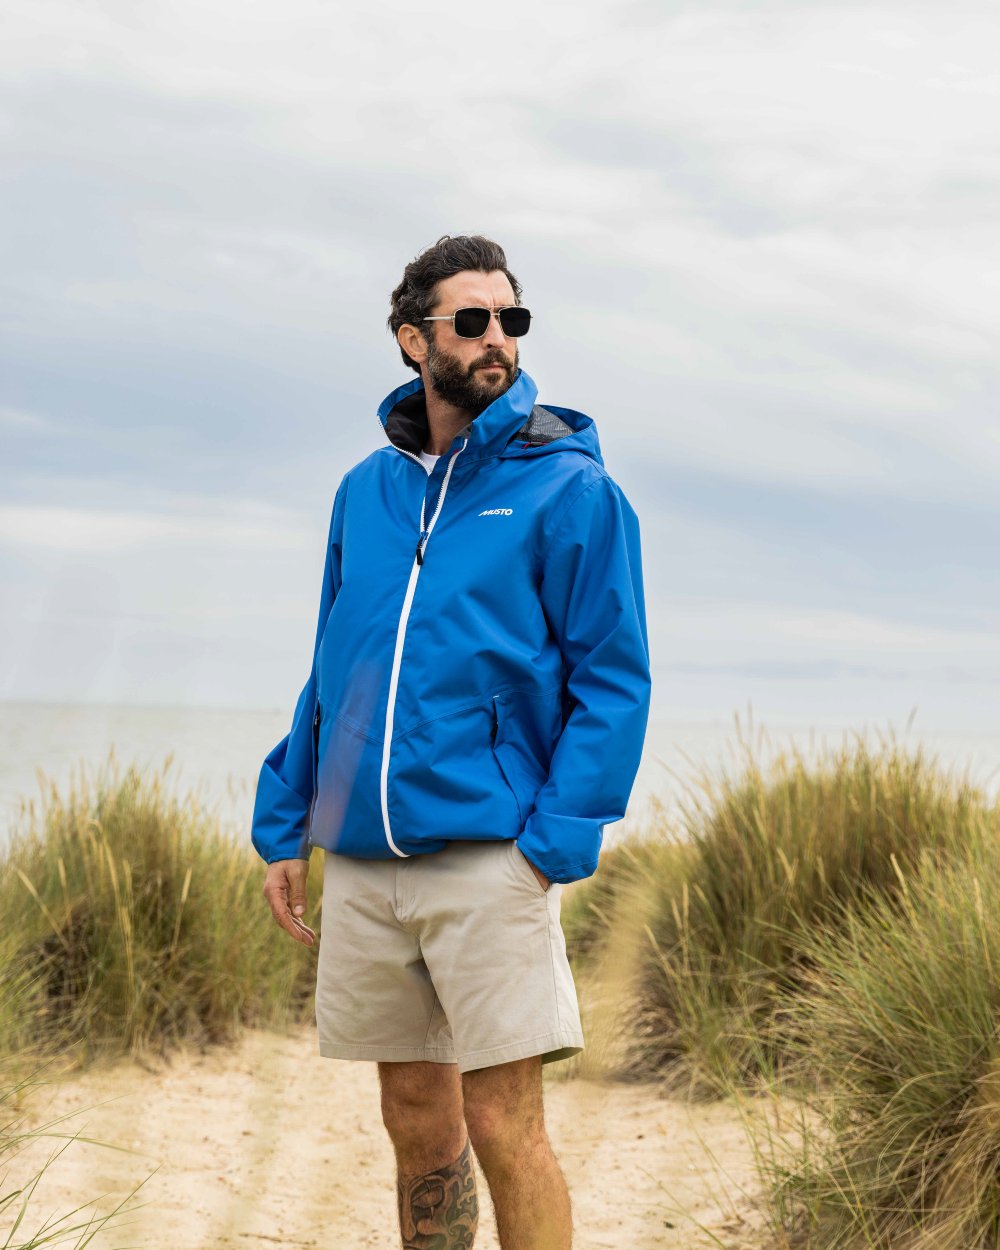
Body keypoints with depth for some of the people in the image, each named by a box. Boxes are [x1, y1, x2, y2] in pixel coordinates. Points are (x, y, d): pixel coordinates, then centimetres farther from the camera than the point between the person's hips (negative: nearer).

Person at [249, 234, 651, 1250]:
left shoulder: (568, 488, -2)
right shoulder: (366, 490, 13)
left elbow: (613, 676, -5)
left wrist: (555, 841, -14)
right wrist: (283, 823, 13)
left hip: (488, 853, -5)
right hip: (361, 862, 5)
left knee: (503, 1125, -5)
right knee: (417, 1125, 12)